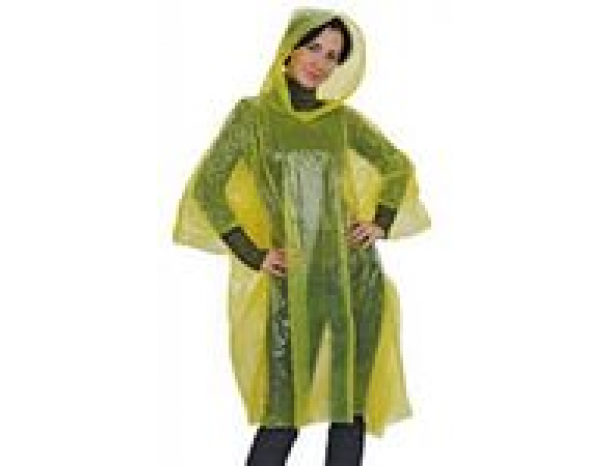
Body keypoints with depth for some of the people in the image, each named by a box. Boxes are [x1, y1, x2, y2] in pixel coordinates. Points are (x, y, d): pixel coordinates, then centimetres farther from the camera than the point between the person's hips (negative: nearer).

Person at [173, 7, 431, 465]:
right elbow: (208, 187, -3)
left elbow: (398, 165, 19)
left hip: (356, 277, 3)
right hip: (295, 285, -2)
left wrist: (381, 223, 6)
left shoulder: (343, 118, 6)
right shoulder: (254, 113, -1)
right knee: (282, 418, -3)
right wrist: (252, 255, -5)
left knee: (351, 407, 5)